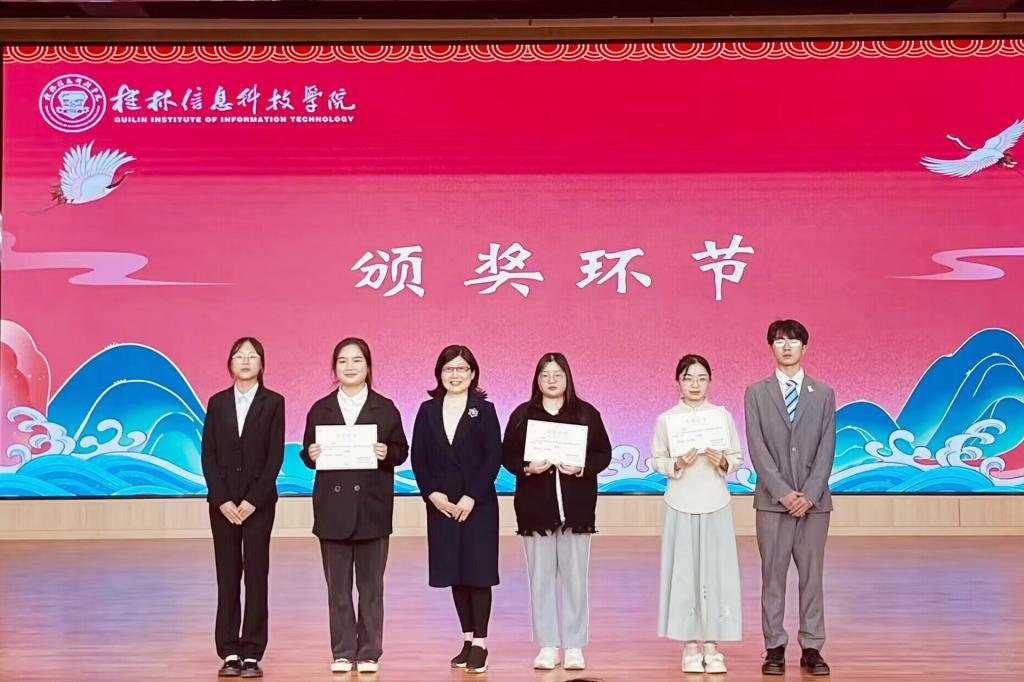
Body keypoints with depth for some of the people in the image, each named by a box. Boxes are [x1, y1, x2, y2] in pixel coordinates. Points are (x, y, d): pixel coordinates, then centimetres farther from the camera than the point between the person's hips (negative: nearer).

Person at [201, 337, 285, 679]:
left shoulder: (273, 402, 1)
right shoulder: (217, 403, 7)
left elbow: (275, 455, -4)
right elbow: (208, 455, 3)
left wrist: (253, 500, -11)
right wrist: (222, 500, -7)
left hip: (259, 501, -2)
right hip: (223, 501, 2)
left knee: (256, 575, -1)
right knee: (227, 576, 4)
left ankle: (252, 653, 3)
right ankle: (229, 653, 9)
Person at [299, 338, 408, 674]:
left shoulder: (385, 408, 4)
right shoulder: (320, 409, 8)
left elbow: (401, 451, 4)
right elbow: (308, 454, 9)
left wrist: (387, 453, -16)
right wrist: (311, 455, -13)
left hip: (372, 507, -1)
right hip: (333, 508, 1)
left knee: (371, 586, 4)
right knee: (338, 586, 5)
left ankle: (369, 653, 12)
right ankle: (342, 653, 13)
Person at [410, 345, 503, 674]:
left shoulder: (484, 410, -1)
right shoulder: (428, 411, 7)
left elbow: (494, 457, -7)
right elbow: (418, 458, 4)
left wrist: (471, 497, -14)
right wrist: (433, 494, -8)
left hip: (478, 504, -3)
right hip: (441, 504, 3)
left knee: (478, 572, -2)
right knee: (455, 573, 8)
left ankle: (479, 644, 4)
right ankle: (467, 640, 19)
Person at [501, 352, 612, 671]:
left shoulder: (586, 413, 4)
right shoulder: (522, 415, 5)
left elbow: (603, 453, 2)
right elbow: (508, 456, 3)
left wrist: (582, 468, -15)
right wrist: (527, 468, -15)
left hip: (576, 505, 0)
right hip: (535, 505, 1)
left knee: (574, 576, 2)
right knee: (540, 577, 3)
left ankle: (574, 645, 11)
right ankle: (547, 645, 12)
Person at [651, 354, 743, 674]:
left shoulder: (723, 415, 3)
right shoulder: (666, 419, 1)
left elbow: (738, 457, 6)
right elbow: (656, 461, 4)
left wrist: (723, 462, -14)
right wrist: (677, 464, -15)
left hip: (715, 504, 1)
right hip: (681, 505, 0)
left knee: (715, 571, 0)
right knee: (683, 571, 0)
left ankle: (711, 645, 8)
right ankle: (690, 646, 10)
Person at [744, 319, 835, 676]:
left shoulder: (823, 393, 8)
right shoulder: (756, 392, 4)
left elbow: (827, 448, 2)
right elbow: (757, 448, -3)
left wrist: (810, 493, -9)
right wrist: (783, 493, -11)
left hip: (814, 500, 1)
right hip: (772, 500, -1)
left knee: (812, 576, 4)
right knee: (773, 576, 3)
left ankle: (811, 649, 10)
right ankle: (775, 648, 9)